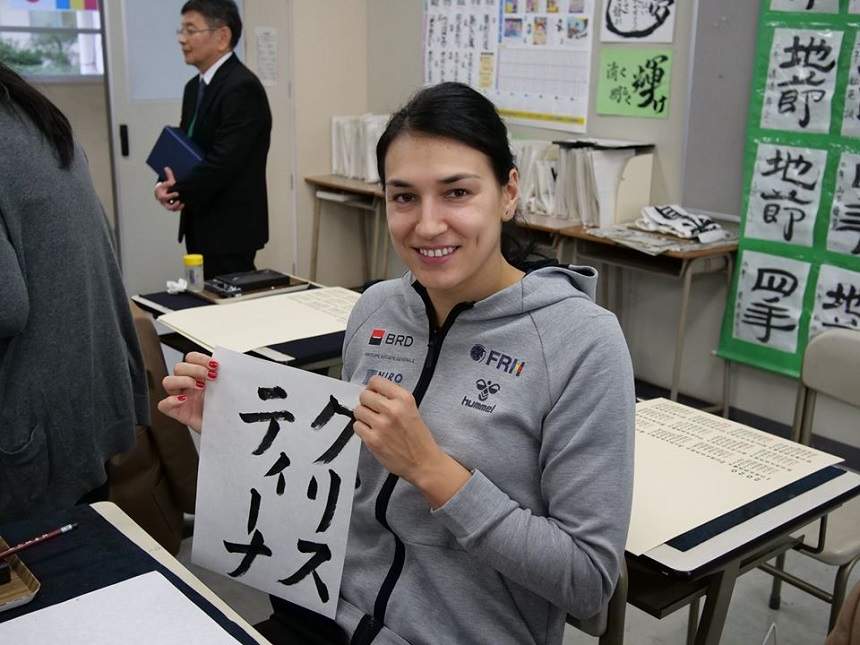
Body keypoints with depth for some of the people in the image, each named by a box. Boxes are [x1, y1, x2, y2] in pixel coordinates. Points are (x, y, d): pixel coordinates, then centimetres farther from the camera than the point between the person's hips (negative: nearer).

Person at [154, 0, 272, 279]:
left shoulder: (242, 87, -17)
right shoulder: (195, 87, 13)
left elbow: (224, 160, -23)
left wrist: (177, 192, -11)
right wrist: (167, 183, -5)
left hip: (231, 226, -9)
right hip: (201, 222, 9)